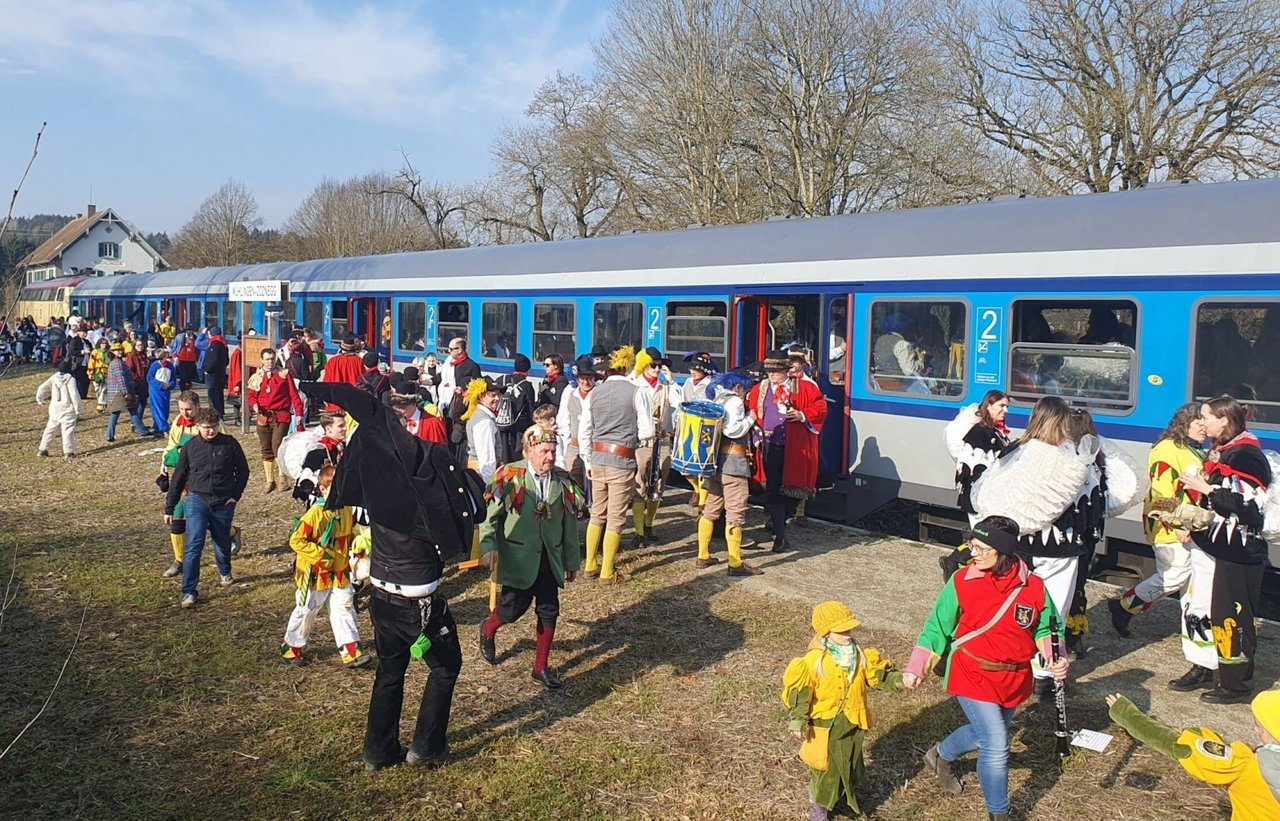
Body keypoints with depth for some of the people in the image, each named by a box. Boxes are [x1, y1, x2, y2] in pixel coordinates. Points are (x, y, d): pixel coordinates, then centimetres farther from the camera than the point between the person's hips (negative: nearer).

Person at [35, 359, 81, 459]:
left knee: (50, 428, 16)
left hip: (54, 407, 5)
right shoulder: (70, 379, -12)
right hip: (67, 409, -5)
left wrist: (39, 399, 25)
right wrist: (77, 410, -12)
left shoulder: (54, 378, 2)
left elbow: (42, 388, 8)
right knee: (68, 430, -2)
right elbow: (75, 395, -16)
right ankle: (68, 452, -4)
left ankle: (42, 449, 20)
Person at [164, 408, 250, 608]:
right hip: (197, 500, 0)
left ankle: (225, 573, 47)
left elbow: (243, 470, 6)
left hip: (223, 502, 1)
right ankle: (188, 592, -7)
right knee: (193, 545, -12)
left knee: (222, 542, 17)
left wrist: (236, 495, -2)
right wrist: (169, 508, 7)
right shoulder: (190, 447, -1)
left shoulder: (229, 444, -4)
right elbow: (178, 479, 5)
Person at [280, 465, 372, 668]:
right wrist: (319, 554, -25)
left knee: (344, 609, 5)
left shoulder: (346, 511, 0)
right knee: (305, 611, 9)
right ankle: (291, 648, 29)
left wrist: (358, 551, 0)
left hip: (340, 573, 6)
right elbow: (296, 540, -20)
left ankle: (350, 651, 9)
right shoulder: (315, 514, -21)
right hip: (314, 574, -6)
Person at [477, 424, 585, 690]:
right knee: (514, 607, -1)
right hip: (518, 557, -4)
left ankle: (541, 667, 20)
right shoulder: (510, 476, -9)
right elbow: (490, 513, -6)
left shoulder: (562, 481, 3)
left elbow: (569, 523, 9)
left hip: (549, 558, 4)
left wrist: (571, 560, 13)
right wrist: (488, 545, -19)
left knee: (549, 611, 4)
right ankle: (488, 629, 35)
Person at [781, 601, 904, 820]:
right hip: (825, 725, -5)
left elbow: (880, 676, -1)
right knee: (825, 766, 8)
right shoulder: (813, 661, -21)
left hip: (852, 723, 5)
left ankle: (845, 796, 48)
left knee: (851, 762, 23)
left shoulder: (860, 656, -5)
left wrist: (901, 680, -19)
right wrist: (797, 723, -17)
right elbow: (799, 693, -17)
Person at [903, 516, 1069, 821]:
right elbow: (937, 627, -7)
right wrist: (917, 668, -9)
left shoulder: (1034, 587, -10)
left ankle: (940, 755, 53)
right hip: (973, 678, -4)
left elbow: (1044, 629, 3)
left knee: (985, 733, 23)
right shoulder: (961, 582, -15)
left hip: (1015, 680, 4)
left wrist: (1056, 659, -17)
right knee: (997, 746, -7)